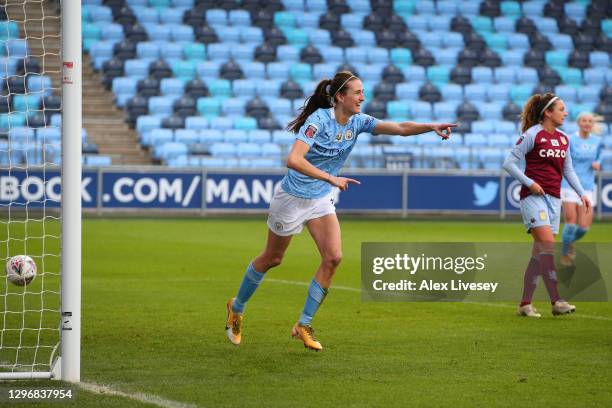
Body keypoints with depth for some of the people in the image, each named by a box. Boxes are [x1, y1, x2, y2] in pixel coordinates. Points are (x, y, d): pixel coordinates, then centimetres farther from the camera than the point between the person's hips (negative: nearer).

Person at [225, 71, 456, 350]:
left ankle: (304, 325, 0)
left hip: (321, 201, 6)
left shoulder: (358, 122, -6)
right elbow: (293, 160, -36)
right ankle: (236, 308, 33)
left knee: (333, 257, -10)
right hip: (292, 198, -6)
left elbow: (400, 128, -16)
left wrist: (432, 127, -32)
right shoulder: (319, 120, -25)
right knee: (272, 259, 9)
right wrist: (331, 179, -38)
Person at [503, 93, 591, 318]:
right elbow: (509, 163, -8)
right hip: (533, 196, -7)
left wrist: (582, 194, 12)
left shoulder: (563, 139, 13)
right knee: (547, 244, -18)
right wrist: (530, 183, -14)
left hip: (553, 198, 7)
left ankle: (525, 304, 10)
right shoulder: (532, 135, -8)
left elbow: (568, 170, 22)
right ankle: (556, 302, -23)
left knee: (540, 252, 5)